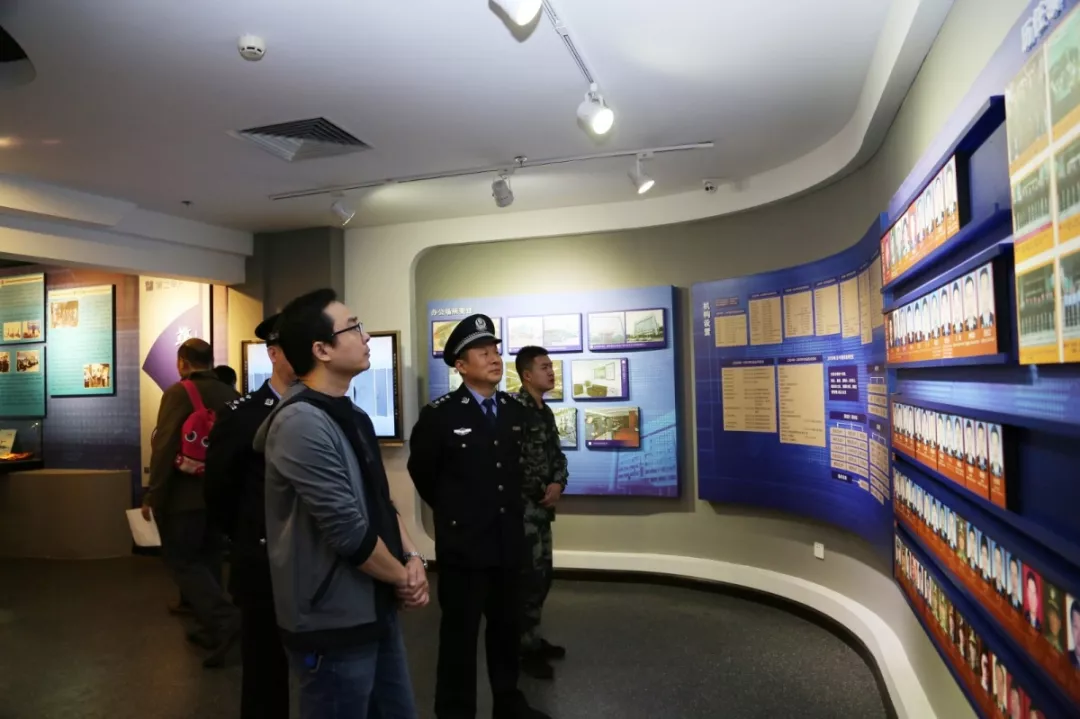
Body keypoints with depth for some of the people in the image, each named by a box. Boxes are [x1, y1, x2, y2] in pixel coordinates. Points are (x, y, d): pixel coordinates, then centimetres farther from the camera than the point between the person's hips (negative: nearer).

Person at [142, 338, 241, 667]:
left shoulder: (179, 393, -13)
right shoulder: (230, 394, 5)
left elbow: (164, 449, -18)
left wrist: (153, 496, -12)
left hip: (184, 495, -6)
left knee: (181, 560, 3)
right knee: (208, 558, 16)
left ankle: (224, 620, -11)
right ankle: (212, 630, 23)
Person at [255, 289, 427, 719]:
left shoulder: (353, 417, 9)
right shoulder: (301, 423, -21)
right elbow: (349, 531, -24)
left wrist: (412, 557, -3)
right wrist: (403, 576, -9)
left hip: (377, 610, 9)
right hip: (333, 623, -8)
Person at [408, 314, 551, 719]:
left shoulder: (515, 411, 3)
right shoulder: (439, 415, -13)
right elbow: (420, 471, 0)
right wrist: (452, 512, 7)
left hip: (509, 540, 5)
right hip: (463, 543, -5)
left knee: (507, 628, 19)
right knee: (459, 634, 9)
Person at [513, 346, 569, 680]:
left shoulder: (545, 411, 12)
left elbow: (557, 455, 13)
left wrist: (558, 484, -6)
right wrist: (542, 490, -12)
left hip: (543, 504, 9)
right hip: (523, 505, -9)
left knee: (543, 574, 15)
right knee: (531, 576, -2)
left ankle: (533, 638, 29)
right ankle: (526, 649, 11)